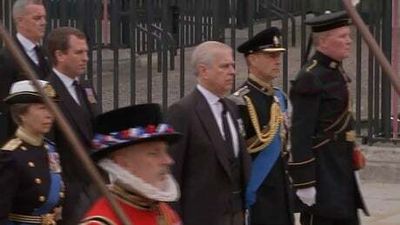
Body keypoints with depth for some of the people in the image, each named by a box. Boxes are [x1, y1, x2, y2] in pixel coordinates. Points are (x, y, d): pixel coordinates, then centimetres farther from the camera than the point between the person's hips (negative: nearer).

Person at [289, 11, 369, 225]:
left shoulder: (337, 72, 13)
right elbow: (300, 135, -20)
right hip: (321, 172, -9)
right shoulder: (310, 78, -16)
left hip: (342, 171, 9)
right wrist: (304, 182, -22)